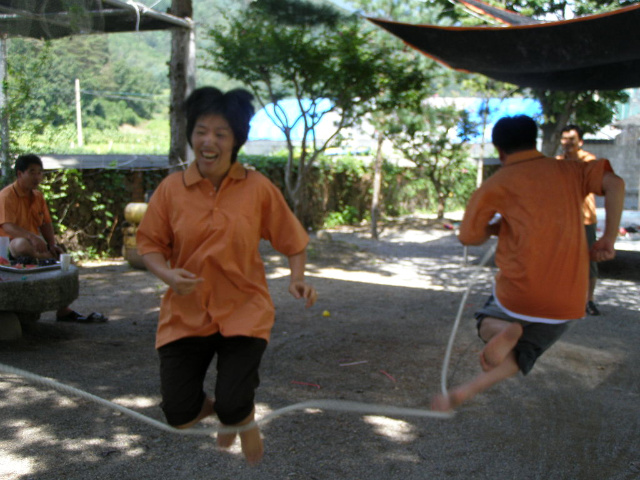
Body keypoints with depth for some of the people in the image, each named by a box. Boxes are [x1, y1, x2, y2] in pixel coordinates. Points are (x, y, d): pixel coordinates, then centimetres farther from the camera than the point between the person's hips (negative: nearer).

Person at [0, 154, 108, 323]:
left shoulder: (38, 196, 11)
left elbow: (46, 224, 13)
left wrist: (53, 244, -5)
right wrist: (33, 237, -39)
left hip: (35, 244, 8)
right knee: (23, 245, -42)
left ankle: (63, 310, -2)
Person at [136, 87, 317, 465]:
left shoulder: (257, 188, -6)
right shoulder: (171, 188, -5)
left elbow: (292, 239, 4)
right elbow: (149, 243, 2)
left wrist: (298, 278, -12)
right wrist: (168, 274, -17)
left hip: (243, 312, -2)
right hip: (185, 315, 2)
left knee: (233, 408, -11)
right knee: (179, 414, 2)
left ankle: (246, 422, 30)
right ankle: (216, 408, 40)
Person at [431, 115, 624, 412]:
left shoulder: (496, 184, 1)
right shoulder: (568, 171, 10)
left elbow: (469, 237, 1)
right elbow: (614, 183, -6)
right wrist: (609, 239, -1)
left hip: (519, 290, -3)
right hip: (569, 301, 3)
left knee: (488, 321, 28)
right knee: (520, 353, 21)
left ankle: (502, 331, -9)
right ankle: (464, 392, -3)